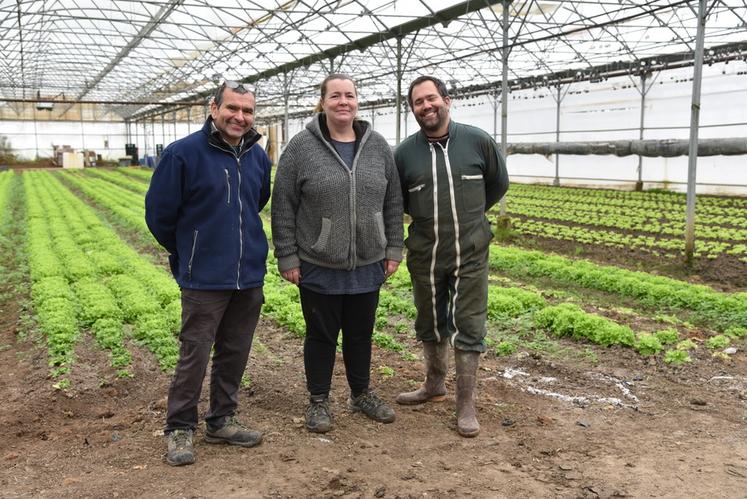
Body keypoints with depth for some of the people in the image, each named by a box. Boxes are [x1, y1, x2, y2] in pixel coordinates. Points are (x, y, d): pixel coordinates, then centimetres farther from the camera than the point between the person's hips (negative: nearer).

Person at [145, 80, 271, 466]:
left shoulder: (258, 156, 4)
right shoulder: (184, 153, -11)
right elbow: (159, 211, -3)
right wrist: (185, 253, 9)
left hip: (250, 276, 5)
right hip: (204, 279, -5)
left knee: (235, 353, 14)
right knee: (194, 355, 2)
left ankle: (221, 421, 30)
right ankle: (179, 429, 19)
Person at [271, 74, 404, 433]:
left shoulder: (377, 146, 3)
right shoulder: (302, 147, -7)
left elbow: (393, 202, 9)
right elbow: (283, 207, -5)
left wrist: (393, 249, 5)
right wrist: (286, 257, -8)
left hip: (368, 266, 3)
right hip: (318, 268, -3)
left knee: (361, 334, 16)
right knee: (321, 336, 10)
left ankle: (362, 394, 35)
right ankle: (318, 401, 28)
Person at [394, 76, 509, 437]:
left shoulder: (478, 141, -5)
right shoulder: (405, 152, -2)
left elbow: (498, 183, 10)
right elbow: (396, 199, 14)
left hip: (470, 255, -2)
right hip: (425, 256, 2)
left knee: (468, 328, 2)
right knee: (431, 325, 17)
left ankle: (466, 405, 13)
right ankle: (434, 385, 38)